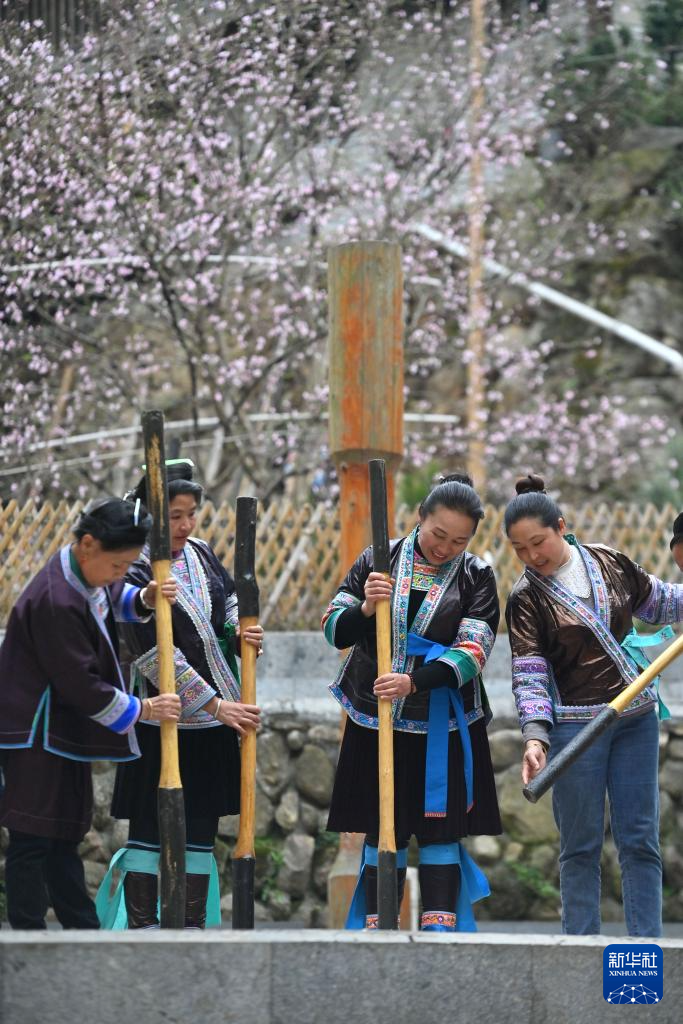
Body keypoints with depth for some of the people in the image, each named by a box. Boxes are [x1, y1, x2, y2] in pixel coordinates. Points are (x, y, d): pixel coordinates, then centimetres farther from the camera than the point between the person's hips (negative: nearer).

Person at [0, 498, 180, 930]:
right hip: (36, 736, -10)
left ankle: (85, 932, 23)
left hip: (67, 732, 10)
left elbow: (115, 600, 25)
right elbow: (81, 685, -23)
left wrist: (145, 598, 1)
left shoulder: (88, 576, 3)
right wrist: (142, 710, -14)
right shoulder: (56, 602, -26)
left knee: (63, 838, 16)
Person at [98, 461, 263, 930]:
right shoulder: (136, 571, -14)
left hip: (217, 717, 6)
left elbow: (231, 596, 24)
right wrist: (217, 705, -20)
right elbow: (156, 656, -19)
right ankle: (142, 929, 4)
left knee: (201, 830, 9)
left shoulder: (201, 553, 6)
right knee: (151, 831, -3)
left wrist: (240, 630, 0)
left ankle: (193, 930, 15)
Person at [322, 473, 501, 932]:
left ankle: (439, 930, 2)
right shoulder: (378, 561, 1)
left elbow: (471, 654, -13)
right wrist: (365, 607, -22)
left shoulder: (477, 577, -2)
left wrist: (414, 681, -28)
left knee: (440, 831, 0)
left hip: (443, 726, -1)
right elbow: (335, 632, 0)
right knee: (382, 832, 5)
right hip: (375, 722, 1)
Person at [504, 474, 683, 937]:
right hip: (576, 722, -3)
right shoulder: (526, 600, -6)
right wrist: (535, 737, -24)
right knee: (582, 845, 1)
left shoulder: (609, 562, 3)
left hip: (637, 717, 3)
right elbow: (529, 677, -12)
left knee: (640, 839, 2)